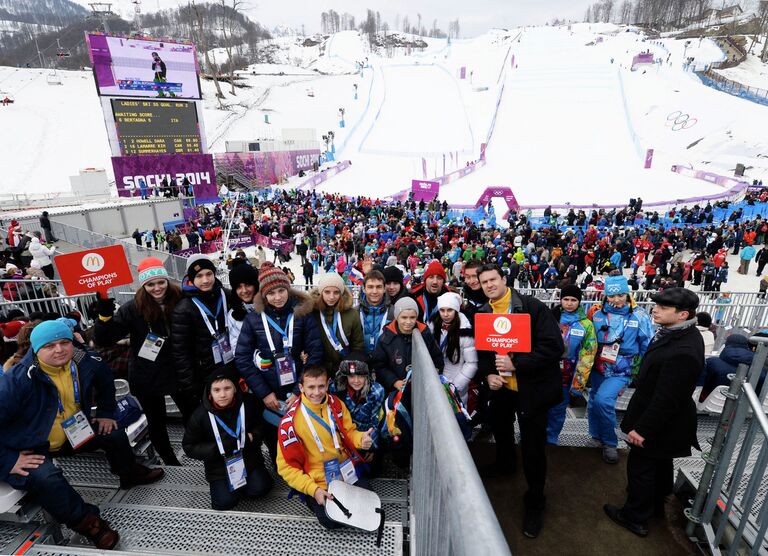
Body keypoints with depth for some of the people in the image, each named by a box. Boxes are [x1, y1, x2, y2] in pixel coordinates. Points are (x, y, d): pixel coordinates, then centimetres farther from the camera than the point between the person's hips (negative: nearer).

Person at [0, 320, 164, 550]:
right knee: (46, 478, -34)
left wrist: (106, 413, 11)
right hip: (30, 449, -6)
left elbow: (105, 378, 9)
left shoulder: (84, 362, -12)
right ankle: (86, 522, -13)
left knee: (114, 434, 5)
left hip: (71, 433, 6)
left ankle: (131, 474, 35)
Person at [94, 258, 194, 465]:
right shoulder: (133, 309, -14)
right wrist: (104, 316, -31)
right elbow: (104, 340, -15)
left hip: (178, 373, 1)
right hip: (147, 377, -1)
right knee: (156, 423, 16)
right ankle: (171, 462, 38)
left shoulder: (180, 302, -11)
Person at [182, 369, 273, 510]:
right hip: (219, 466, 0)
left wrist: (251, 437, -19)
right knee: (224, 502, -15)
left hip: (248, 458, 0)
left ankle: (243, 481, 15)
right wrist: (217, 449, -19)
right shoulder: (200, 415, -15)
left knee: (259, 489, -17)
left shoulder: (248, 404, -13)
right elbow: (189, 447, -6)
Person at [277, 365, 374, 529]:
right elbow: (287, 465, -14)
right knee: (332, 521, -12)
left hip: (347, 471, 4)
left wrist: (361, 439, -20)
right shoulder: (290, 421, -21)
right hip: (317, 482, -3)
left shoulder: (336, 404, -9)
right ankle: (312, 499, 16)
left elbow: (349, 431, 3)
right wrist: (313, 490, -22)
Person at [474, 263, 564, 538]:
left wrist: (515, 364, -29)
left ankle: (535, 501, 29)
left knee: (532, 446, 4)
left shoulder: (533, 307, -20)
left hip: (532, 387, -6)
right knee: (499, 425, 27)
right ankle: (505, 464, 58)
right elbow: (481, 350, 8)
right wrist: (488, 374, -10)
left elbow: (554, 347, -25)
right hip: (500, 385, 6)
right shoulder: (482, 313, -1)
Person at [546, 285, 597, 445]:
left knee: (558, 409, 11)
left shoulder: (586, 324, -3)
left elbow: (587, 356, -2)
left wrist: (578, 383, -5)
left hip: (567, 375, 0)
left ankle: (550, 440, 31)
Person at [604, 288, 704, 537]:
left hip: (659, 423, -9)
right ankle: (656, 504, 48)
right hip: (664, 422, 9)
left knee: (640, 467, 8)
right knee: (660, 464, 26)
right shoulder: (678, 334, -2)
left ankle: (635, 518, 27)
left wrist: (643, 428, -21)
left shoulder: (682, 352, -34)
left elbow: (666, 399, -29)